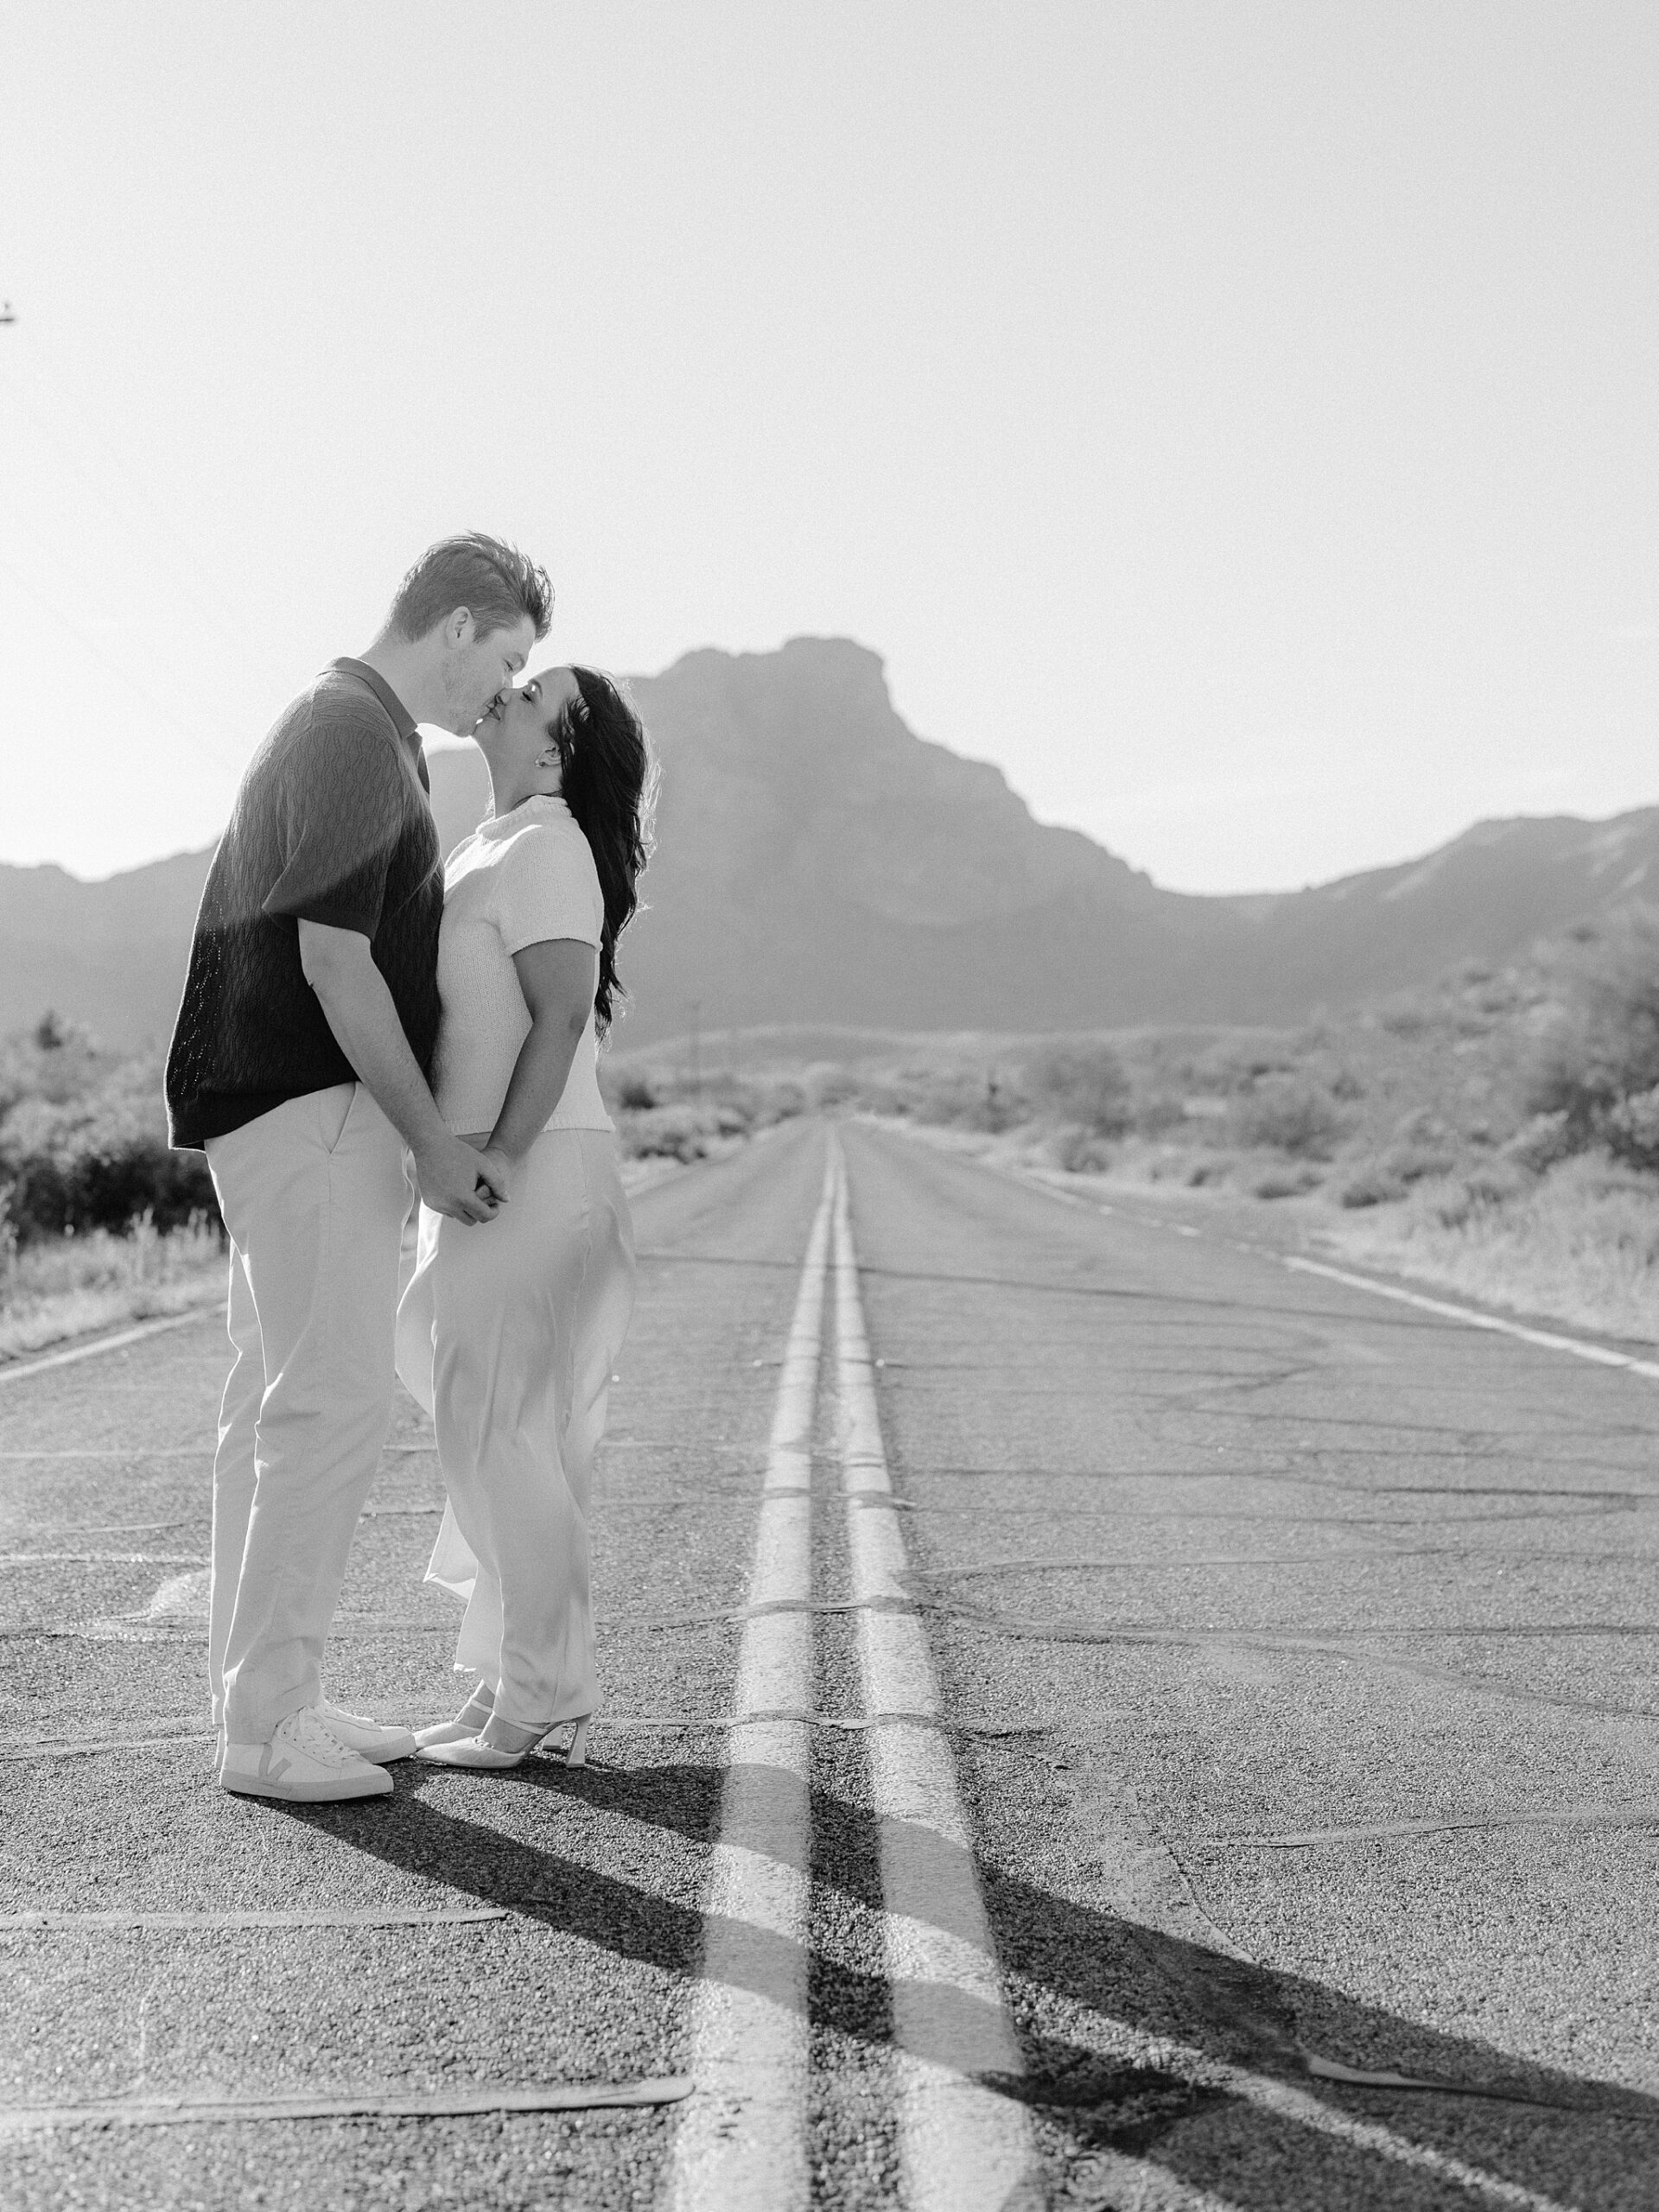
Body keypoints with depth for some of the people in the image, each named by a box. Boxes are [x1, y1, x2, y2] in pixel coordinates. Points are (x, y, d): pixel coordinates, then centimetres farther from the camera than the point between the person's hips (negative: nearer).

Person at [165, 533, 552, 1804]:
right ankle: (265, 1725, -4)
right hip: (315, 1113, -11)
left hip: (285, 1115, 11)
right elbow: (333, 957, -20)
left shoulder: (343, 729, 19)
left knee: (278, 1408, 11)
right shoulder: (356, 738, -13)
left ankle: (268, 1698, 17)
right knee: (332, 1406, -9)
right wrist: (431, 1139, -15)